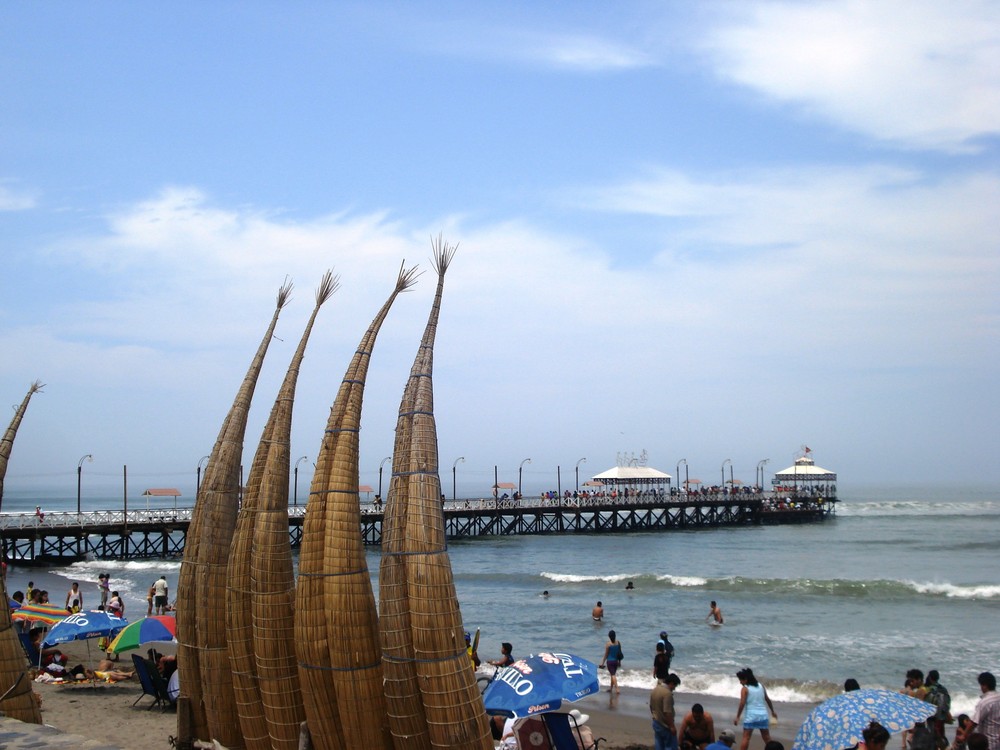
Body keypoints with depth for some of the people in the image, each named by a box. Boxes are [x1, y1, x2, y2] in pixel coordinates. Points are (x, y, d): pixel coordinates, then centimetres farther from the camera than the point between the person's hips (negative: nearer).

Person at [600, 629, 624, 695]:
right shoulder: (618, 643, -2)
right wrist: (619, 661, 19)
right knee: (613, 674, 19)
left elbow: (606, 654, -8)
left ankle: (617, 689, -15)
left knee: (613, 675, -4)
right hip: (616, 661, 5)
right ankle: (611, 688, 31)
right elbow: (620, 653, 6)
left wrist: (602, 663, 1)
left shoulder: (608, 644, -13)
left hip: (610, 661, -5)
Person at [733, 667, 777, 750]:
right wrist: (772, 712, 27)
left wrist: (737, 717, -9)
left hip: (750, 716, -5)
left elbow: (742, 704, -14)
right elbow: (768, 700, 15)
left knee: (746, 737, -3)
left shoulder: (745, 689, -7)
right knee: (767, 738, 16)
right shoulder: (761, 686, 9)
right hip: (762, 715, 5)